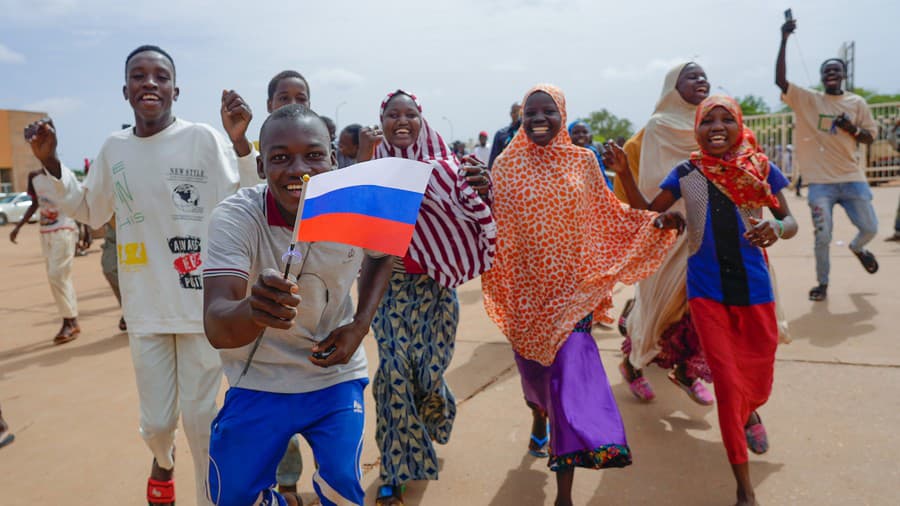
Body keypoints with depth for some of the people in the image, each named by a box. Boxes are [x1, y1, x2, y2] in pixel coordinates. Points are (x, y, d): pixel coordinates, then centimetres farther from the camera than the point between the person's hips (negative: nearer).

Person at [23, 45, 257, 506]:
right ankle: (162, 460, 49)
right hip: (145, 307, 4)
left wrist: (239, 141, -24)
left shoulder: (203, 138, -9)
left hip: (203, 304, -3)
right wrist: (50, 163, 8)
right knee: (156, 422, 12)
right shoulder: (114, 148, 5)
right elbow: (91, 212, 19)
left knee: (200, 419, 6)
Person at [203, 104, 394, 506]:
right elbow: (215, 328, -35)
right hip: (259, 381, 0)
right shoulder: (234, 217, -24)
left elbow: (380, 257, 7)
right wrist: (253, 310, -59)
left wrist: (360, 325, -8)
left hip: (336, 374, 1)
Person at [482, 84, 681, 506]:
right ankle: (539, 417, 56)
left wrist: (655, 221, -2)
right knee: (532, 365, 18)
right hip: (524, 287, 1)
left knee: (571, 373, -11)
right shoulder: (506, 165, 0)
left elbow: (606, 215, 8)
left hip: (570, 286, -1)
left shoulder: (582, 161, 2)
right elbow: (491, 220, -1)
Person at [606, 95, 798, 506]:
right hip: (706, 290, -1)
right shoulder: (686, 173, -2)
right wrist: (624, 173, -11)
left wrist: (776, 230, -20)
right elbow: (647, 214, 2)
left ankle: (749, 414, 55)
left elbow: (790, 221, 4)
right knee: (727, 380, -2)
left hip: (754, 286, 1)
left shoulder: (761, 169, -3)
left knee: (758, 381, 14)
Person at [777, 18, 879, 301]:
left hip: (852, 178, 3)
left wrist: (852, 129, -12)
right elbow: (780, 80, -14)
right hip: (820, 181, -2)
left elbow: (870, 137, 11)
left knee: (870, 228, 4)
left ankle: (857, 247, 41)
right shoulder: (807, 99, 1)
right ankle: (822, 283, 17)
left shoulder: (857, 103, 7)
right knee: (822, 236, -4)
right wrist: (784, 40, -21)